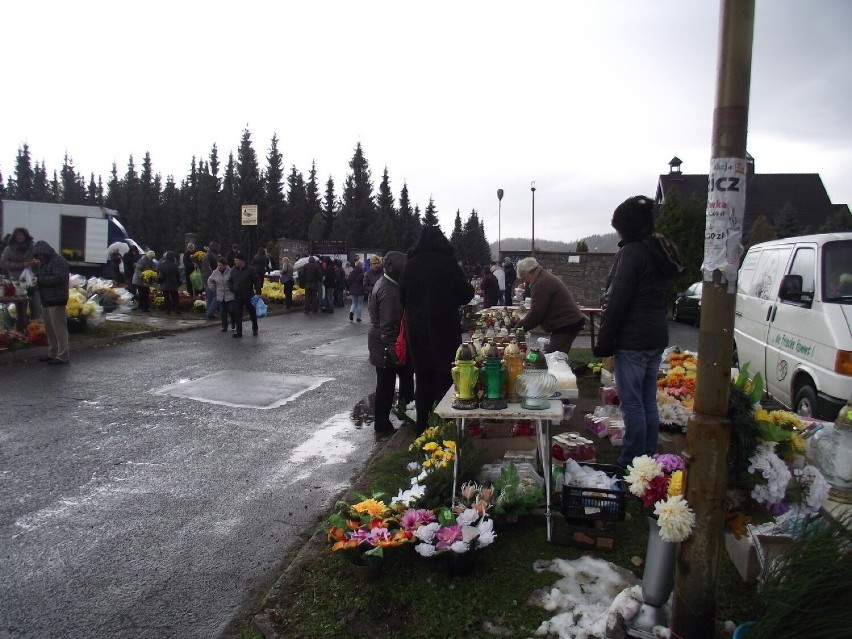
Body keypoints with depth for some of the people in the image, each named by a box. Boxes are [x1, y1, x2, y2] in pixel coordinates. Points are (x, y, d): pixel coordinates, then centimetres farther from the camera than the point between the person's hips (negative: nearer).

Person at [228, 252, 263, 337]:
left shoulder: (250, 269, -7)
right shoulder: (233, 270, 7)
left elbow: (257, 282, -7)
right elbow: (229, 281, 18)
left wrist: (258, 293, -12)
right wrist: (232, 289, 2)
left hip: (249, 297, -3)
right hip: (237, 297, 3)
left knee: (252, 314, 10)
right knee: (237, 315, 2)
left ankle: (255, 329, 28)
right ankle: (238, 332, 9)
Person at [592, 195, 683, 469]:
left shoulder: (631, 253, -13)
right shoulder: (659, 251, 15)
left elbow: (617, 301, -17)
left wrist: (604, 341, -12)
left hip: (632, 340, -9)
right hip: (656, 336, 9)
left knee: (632, 404, -3)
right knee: (648, 402, 14)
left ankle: (631, 464, 3)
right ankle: (648, 459, 22)